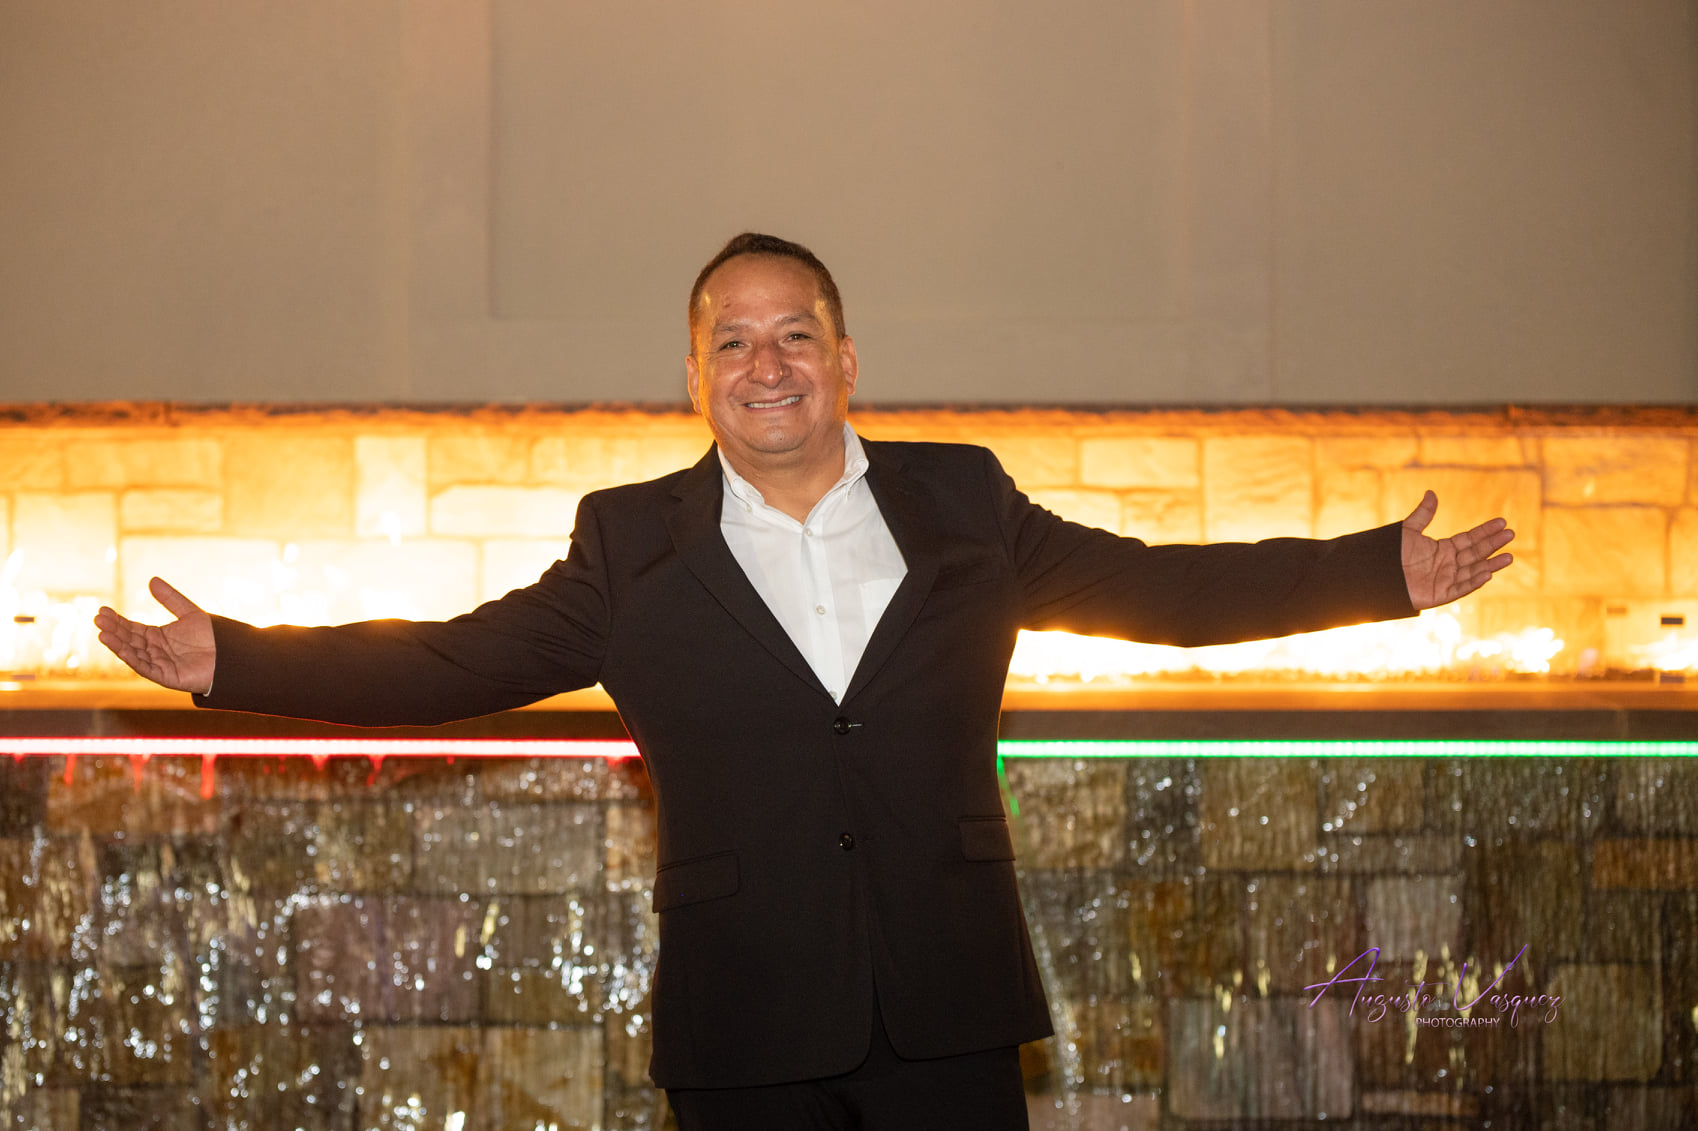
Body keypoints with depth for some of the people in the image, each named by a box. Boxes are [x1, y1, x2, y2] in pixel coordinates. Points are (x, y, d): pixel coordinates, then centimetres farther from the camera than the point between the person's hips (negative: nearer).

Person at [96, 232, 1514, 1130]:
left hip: (950, 1009, 1)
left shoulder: (963, 507, 10)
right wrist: (232, 661, 0)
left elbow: (1160, 588, 12)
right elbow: (453, 660, 8)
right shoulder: (632, 547, 7)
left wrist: (1387, 572, 7)